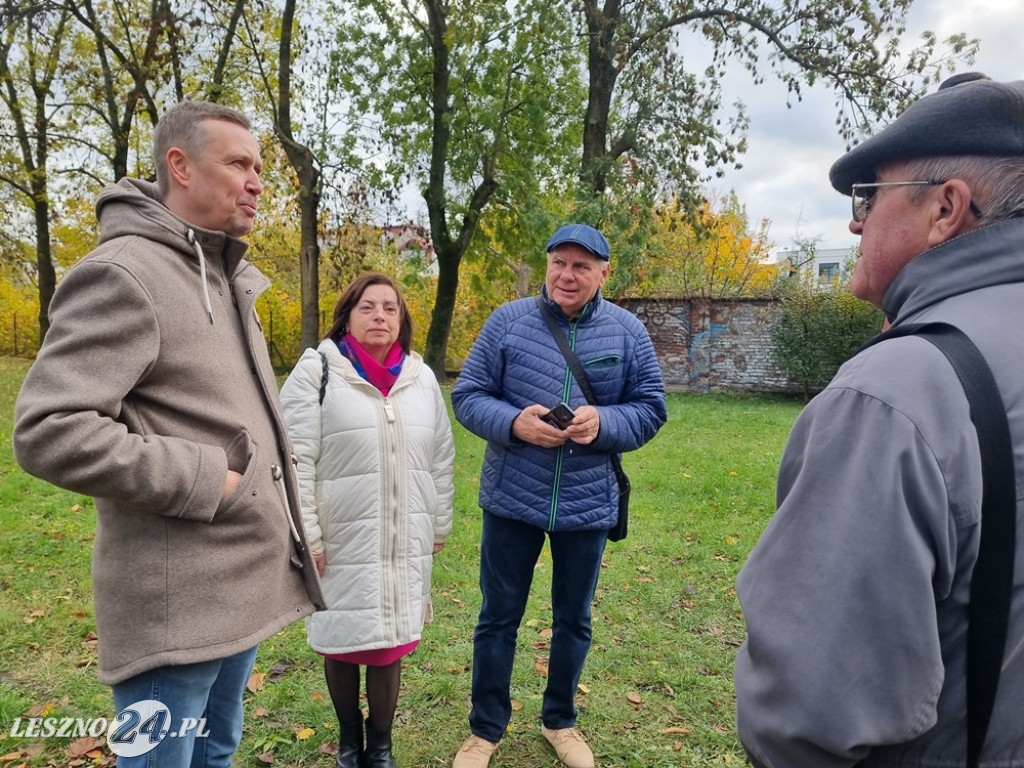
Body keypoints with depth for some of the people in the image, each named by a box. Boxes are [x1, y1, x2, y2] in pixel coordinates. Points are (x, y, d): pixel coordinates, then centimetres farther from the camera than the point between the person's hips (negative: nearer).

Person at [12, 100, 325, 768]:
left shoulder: (227, 280, 13)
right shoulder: (122, 274, -15)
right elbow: (48, 431, -23)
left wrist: (290, 521, 15)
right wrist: (202, 482, -20)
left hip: (247, 582, 9)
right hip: (176, 602, -8)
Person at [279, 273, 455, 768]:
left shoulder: (421, 377, 5)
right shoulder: (316, 371, -8)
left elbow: (441, 458, 10)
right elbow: (295, 461, -10)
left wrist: (439, 527, 12)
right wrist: (307, 537, -11)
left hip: (405, 542, 3)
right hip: (341, 541, -3)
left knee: (390, 641, 11)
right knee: (341, 641, 12)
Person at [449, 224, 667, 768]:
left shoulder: (627, 331, -1)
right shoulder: (508, 321, -5)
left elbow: (651, 408, 2)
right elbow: (467, 396, -3)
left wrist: (602, 423, -18)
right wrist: (513, 423, -22)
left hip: (588, 504, 1)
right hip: (511, 500, -1)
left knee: (573, 621, 18)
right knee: (498, 618, 13)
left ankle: (560, 721, 43)